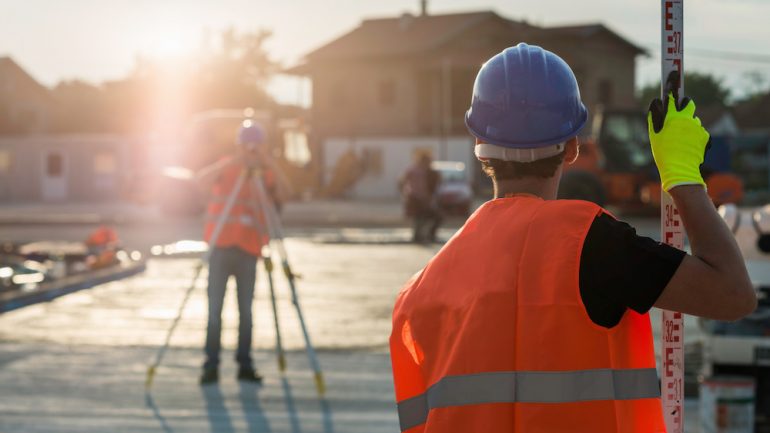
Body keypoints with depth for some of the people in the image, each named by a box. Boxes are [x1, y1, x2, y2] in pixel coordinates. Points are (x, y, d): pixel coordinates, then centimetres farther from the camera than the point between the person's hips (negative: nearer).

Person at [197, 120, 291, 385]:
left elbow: (284, 189, -13)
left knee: (246, 310, 2)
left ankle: (245, 365, 9)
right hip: (221, 246, -1)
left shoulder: (263, 173, 7)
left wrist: (268, 163, -25)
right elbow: (202, 180, -16)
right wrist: (234, 162, -27)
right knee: (215, 308, -3)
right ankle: (211, 365, 1)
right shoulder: (226, 168, 4)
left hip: (248, 249, 1)